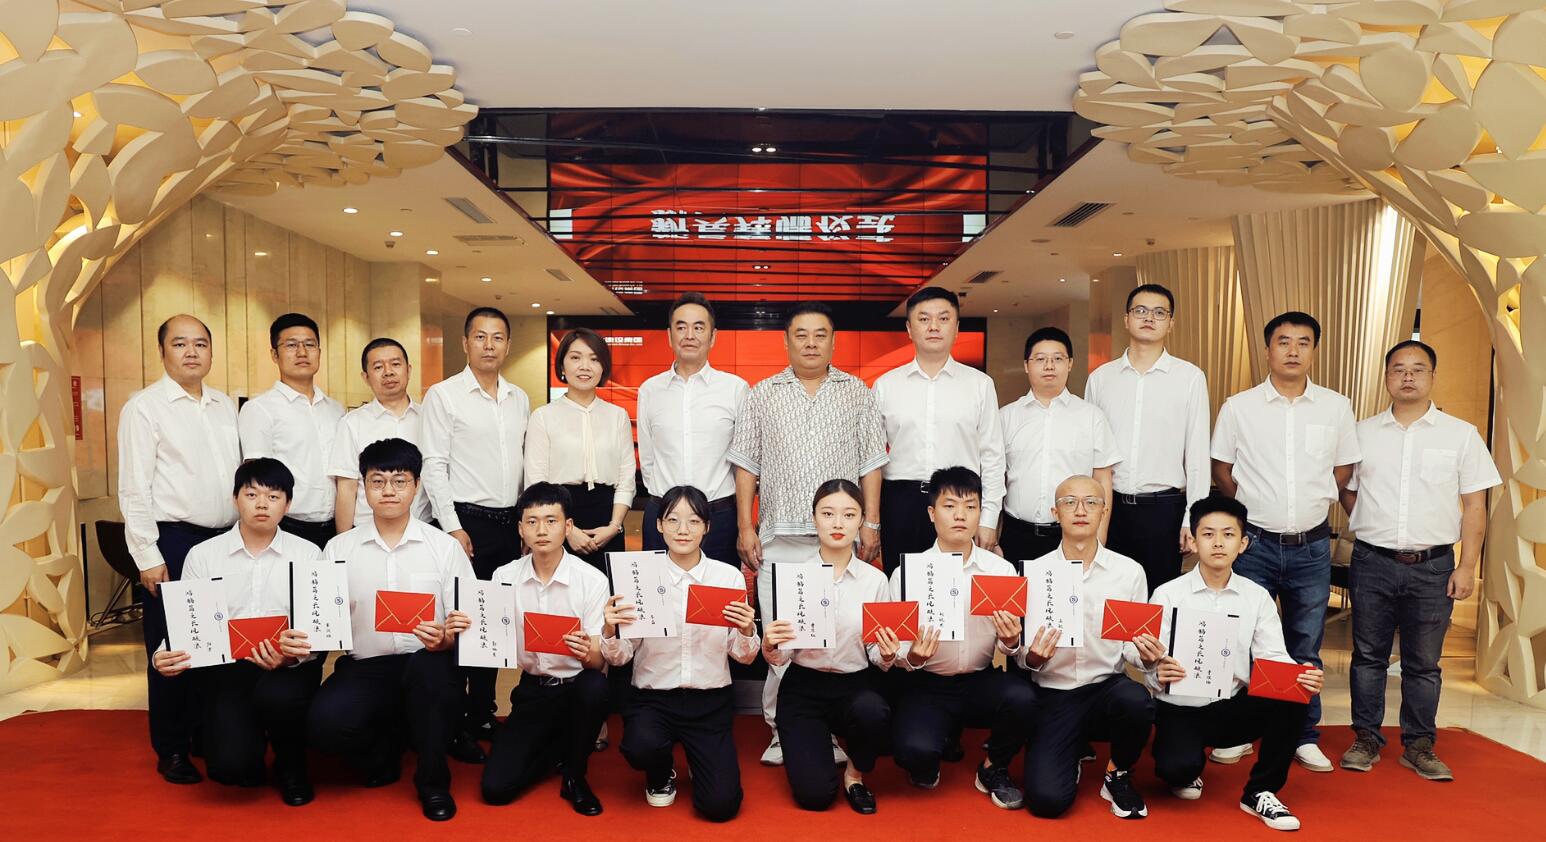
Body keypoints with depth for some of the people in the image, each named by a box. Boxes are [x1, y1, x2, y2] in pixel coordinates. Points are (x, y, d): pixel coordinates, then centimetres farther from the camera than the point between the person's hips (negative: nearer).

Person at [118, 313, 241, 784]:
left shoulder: (225, 407, 12)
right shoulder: (144, 407, -4)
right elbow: (134, 489, -8)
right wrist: (148, 557, -12)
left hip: (225, 538, 5)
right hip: (173, 539, -5)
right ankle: (171, 752, 16)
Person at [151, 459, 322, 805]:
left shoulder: (307, 554, 4)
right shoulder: (202, 555, 7)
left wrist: (294, 655, -22)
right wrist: (163, 656, -14)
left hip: (289, 667, 0)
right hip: (226, 668, 1)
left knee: (277, 696, -37)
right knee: (229, 766, -22)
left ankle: (291, 766, -1)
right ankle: (251, 735, 20)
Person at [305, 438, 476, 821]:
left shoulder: (445, 547, 4)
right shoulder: (338, 548, 9)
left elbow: (466, 623, -2)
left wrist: (445, 639, -23)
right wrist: (301, 643, -18)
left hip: (427, 666, -1)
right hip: (364, 669, 1)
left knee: (429, 666, -36)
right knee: (325, 721, -29)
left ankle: (433, 781, -10)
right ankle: (385, 747, 9)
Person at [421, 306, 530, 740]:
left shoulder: (519, 400, 12)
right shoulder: (443, 395, -3)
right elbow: (434, 466, -7)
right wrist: (453, 527, -12)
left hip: (508, 524, 5)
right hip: (467, 521, -5)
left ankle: (482, 713, 22)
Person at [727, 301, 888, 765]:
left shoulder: (858, 393, 9)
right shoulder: (763, 395, 9)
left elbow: (870, 463, 8)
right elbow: (747, 465, 8)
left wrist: (871, 523, 2)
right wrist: (745, 527, 1)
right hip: (779, 535, 0)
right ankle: (783, 731, 11)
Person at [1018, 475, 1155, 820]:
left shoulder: (1129, 571, -2)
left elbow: (1133, 643, 1)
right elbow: (1025, 658, 1)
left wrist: (1148, 655, -21)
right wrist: (1033, 658, -21)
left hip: (1107, 687, 1)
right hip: (1053, 693, -1)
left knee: (1136, 701, -35)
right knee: (1047, 799, -18)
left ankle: (1118, 776, -1)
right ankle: (1073, 751, 19)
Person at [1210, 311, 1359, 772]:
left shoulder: (1336, 407, 4)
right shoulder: (1239, 406, -1)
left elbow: (1344, 470, 12)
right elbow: (1221, 469, 6)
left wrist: (1314, 502, 4)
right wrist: (1252, 507, 3)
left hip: (1312, 546, 2)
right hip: (1255, 543, -1)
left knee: (1306, 647, 10)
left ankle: (1304, 736, 22)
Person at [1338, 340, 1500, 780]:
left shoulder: (1461, 434, 3)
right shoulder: (1363, 432, 6)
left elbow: (1474, 505, 3)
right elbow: (1346, 492, 14)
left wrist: (1467, 567, -3)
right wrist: (1373, 528, 2)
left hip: (1433, 566, -1)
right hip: (1372, 562, 1)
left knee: (1423, 662, 7)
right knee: (1368, 656, 7)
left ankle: (1419, 745, 18)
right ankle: (1366, 739, 18)